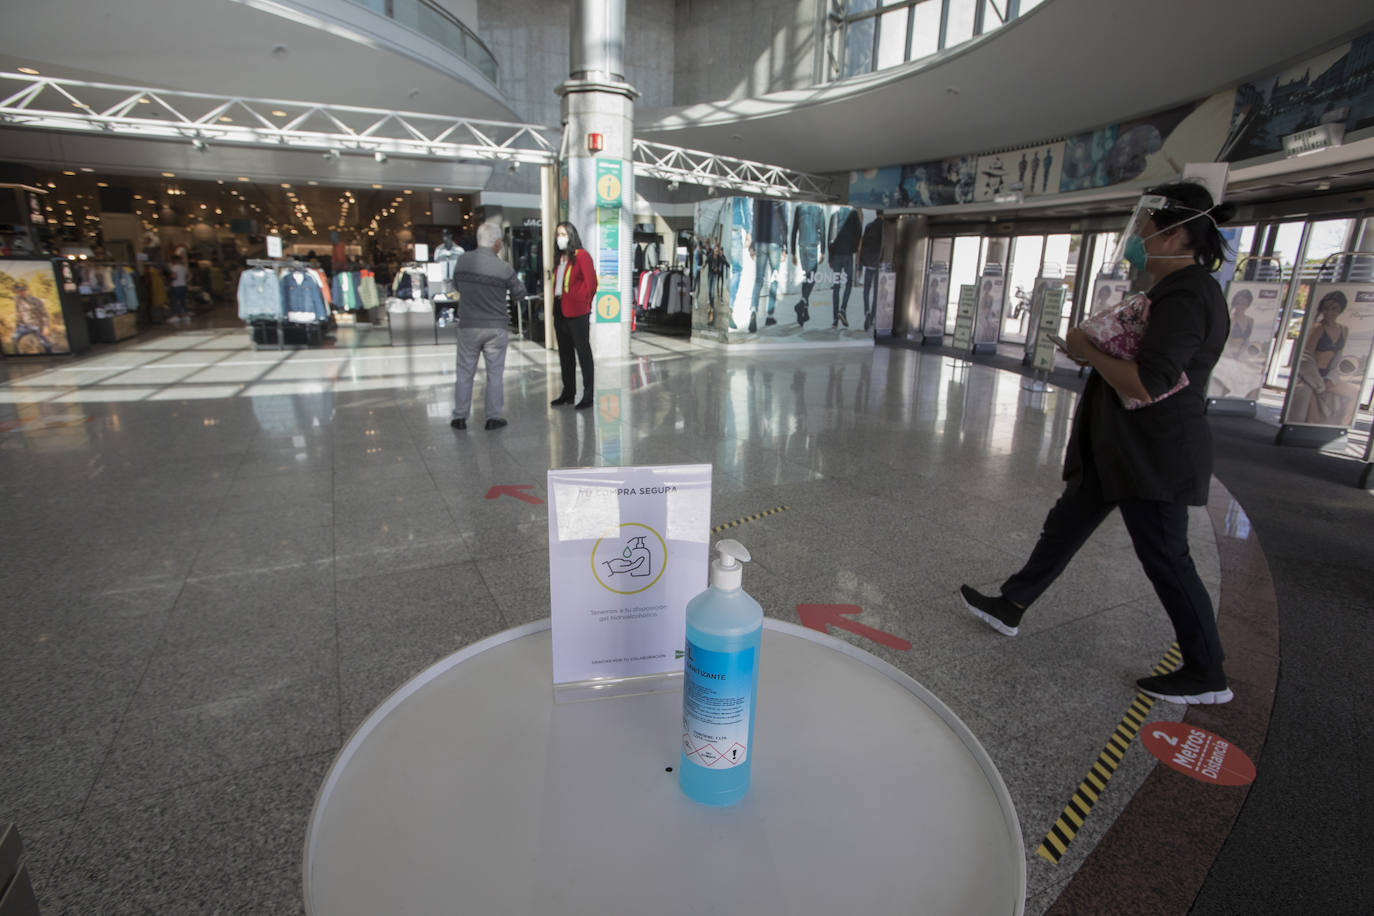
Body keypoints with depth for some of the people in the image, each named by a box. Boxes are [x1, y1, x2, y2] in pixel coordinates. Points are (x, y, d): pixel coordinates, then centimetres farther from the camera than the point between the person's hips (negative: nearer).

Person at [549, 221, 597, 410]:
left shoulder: (581, 256, -6)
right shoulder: (559, 259, 18)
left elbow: (590, 282, -12)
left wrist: (583, 303, -11)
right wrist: (555, 304, 11)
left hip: (576, 313, -9)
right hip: (560, 311, 9)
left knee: (583, 352, -5)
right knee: (565, 353, 13)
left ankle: (588, 396, -1)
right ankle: (567, 394, 22)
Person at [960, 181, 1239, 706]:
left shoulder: (1186, 297, -21)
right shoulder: (1174, 290, 12)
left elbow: (1145, 385, -30)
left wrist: (1087, 348, -17)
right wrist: (1096, 350, 2)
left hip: (1155, 454, -11)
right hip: (1123, 447, 11)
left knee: (1165, 559, 2)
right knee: (1064, 526, 16)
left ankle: (1207, 676, 20)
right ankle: (1010, 607, 29)